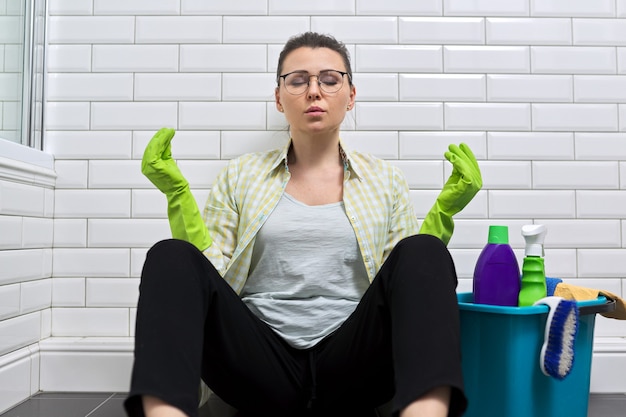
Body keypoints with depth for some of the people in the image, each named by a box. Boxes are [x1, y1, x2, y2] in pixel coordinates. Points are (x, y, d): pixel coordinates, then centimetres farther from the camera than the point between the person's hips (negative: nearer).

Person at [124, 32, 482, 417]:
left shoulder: (384, 180, 14)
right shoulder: (240, 176, 13)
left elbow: (414, 282, 9)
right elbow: (206, 275, 5)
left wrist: (446, 209, -2)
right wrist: (177, 192, -3)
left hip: (352, 369, 1)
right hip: (261, 365, 1)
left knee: (422, 251, -26)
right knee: (171, 257, -23)